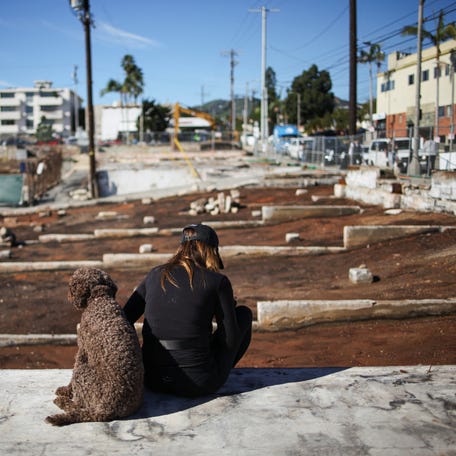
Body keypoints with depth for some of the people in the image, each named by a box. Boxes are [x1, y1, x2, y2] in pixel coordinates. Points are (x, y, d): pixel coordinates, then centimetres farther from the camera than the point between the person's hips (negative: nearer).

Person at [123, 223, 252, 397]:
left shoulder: (155, 274, 6)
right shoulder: (217, 281, -5)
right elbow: (231, 340, -3)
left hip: (153, 380, 5)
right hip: (198, 384, -5)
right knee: (243, 314, 20)